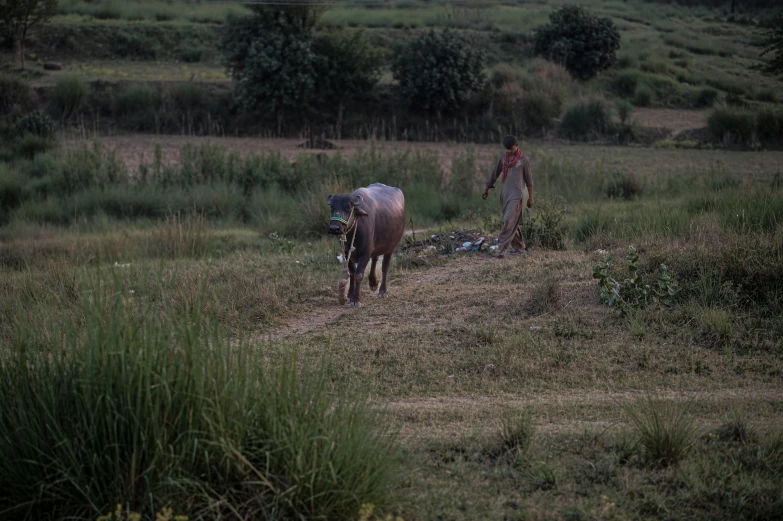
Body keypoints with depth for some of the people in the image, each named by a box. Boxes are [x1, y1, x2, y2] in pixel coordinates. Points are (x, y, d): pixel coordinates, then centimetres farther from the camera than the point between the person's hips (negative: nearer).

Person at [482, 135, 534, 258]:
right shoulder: (503, 158, 9)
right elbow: (494, 174, 17)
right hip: (505, 194, 5)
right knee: (513, 223, 11)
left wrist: (530, 197, 2)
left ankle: (502, 249, -18)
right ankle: (518, 247, 22)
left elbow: (529, 179, 1)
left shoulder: (524, 160, -4)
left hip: (516, 195, -5)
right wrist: (486, 190, 22)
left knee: (510, 222, -13)